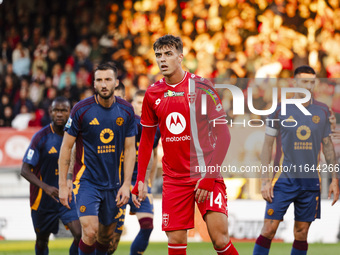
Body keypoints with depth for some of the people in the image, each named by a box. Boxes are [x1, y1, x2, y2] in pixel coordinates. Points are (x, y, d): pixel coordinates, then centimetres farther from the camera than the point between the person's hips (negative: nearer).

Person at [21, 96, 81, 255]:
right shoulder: (41, 137, -13)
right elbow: (25, 170, -15)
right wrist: (46, 187, -29)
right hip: (43, 199, -2)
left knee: (80, 234, -18)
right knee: (42, 241, 14)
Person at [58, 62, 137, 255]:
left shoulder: (126, 111, -1)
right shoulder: (82, 109, -10)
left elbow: (130, 149, 4)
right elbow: (66, 147, -3)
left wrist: (126, 185, -3)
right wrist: (63, 184, -5)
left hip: (113, 184, 4)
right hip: (87, 181, -4)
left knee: (106, 235, 12)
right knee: (90, 231, -18)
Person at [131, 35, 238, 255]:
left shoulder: (201, 87, -7)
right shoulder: (153, 94, 6)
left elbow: (223, 135, -7)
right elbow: (147, 139, 17)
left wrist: (209, 178, -14)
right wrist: (140, 180, 10)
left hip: (206, 176, -3)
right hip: (174, 178, 3)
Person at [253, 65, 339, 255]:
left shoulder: (322, 111, 6)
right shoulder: (280, 110, -1)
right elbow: (268, 145, 2)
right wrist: (265, 180, -5)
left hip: (310, 181, 3)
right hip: (283, 178, -2)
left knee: (301, 235, 4)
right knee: (269, 230, -9)